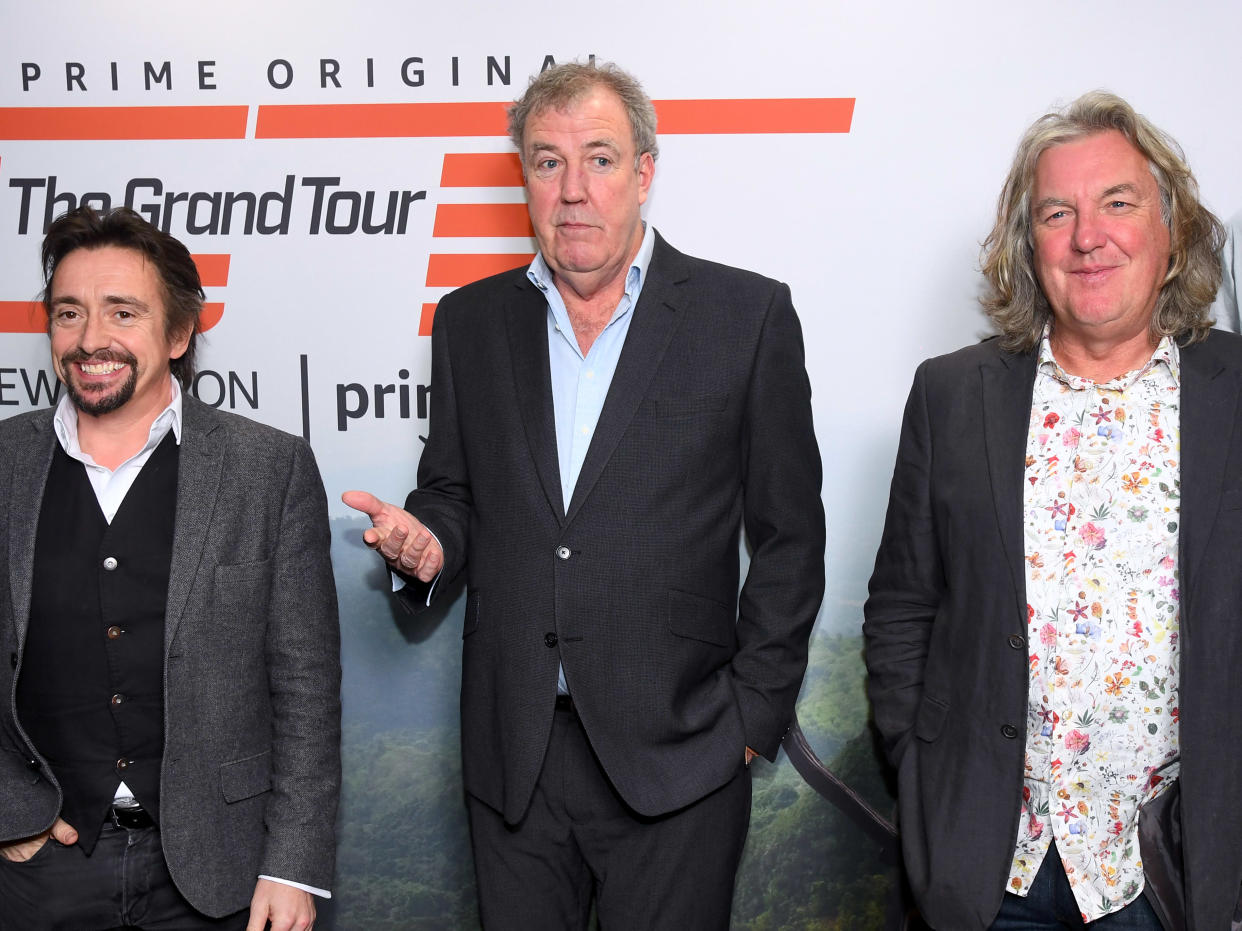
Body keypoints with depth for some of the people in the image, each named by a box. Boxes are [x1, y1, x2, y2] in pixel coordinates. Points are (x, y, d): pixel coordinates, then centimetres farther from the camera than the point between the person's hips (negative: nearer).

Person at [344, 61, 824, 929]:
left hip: (677, 755, -3)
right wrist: (426, 542, -7)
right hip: (513, 755, 3)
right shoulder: (471, 321, 9)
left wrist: (753, 718, -3)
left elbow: (788, 536, 0)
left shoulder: (747, 315, -1)